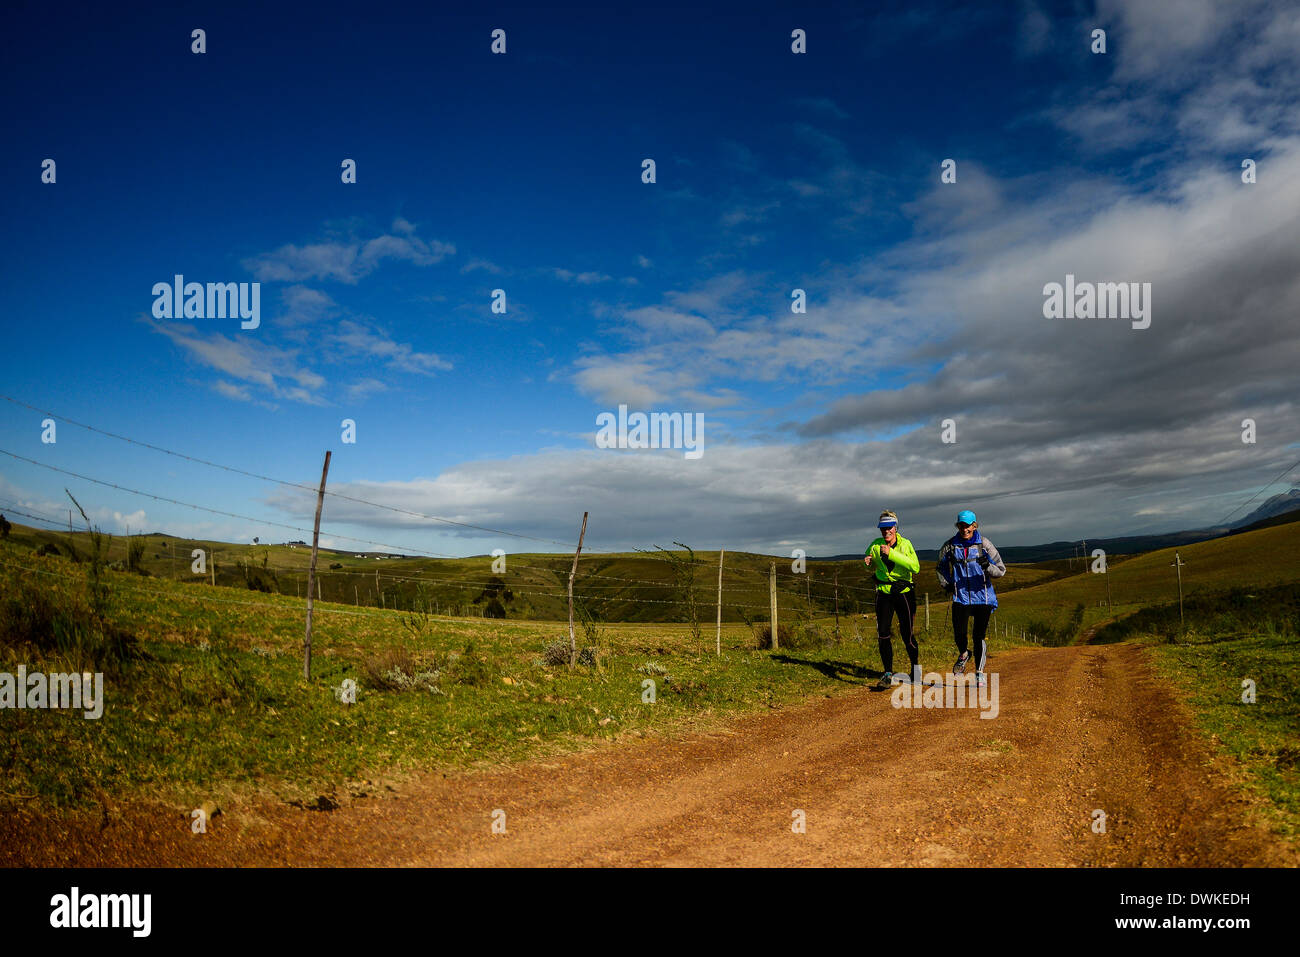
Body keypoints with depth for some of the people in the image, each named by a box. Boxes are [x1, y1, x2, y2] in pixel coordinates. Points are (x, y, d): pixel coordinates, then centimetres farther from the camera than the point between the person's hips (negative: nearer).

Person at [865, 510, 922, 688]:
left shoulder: (905, 544, -8)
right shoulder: (875, 545, 0)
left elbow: (915, 567, -24)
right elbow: (870, 569, 14)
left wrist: (891, 554, -30)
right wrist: (868, 563, -11)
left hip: (904, 592, -2)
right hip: (884, 593, 2)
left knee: (907, 634, 0)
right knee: (883, 634, -6)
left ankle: (916, 667, 25)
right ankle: (888, 673, 4)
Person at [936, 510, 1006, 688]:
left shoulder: (984, 544, -3)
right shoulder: (950, 545, 2)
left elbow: (1001, 570, -4)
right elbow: (940, 567, 19)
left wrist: (988, 566, -25)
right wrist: (946, 585, 6)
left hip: (982, 596, -1)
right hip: (960, 596, 1)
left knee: (979, 637, -2)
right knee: (959, 634, -7)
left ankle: (979, 674, 13)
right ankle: (963, 655, 27)